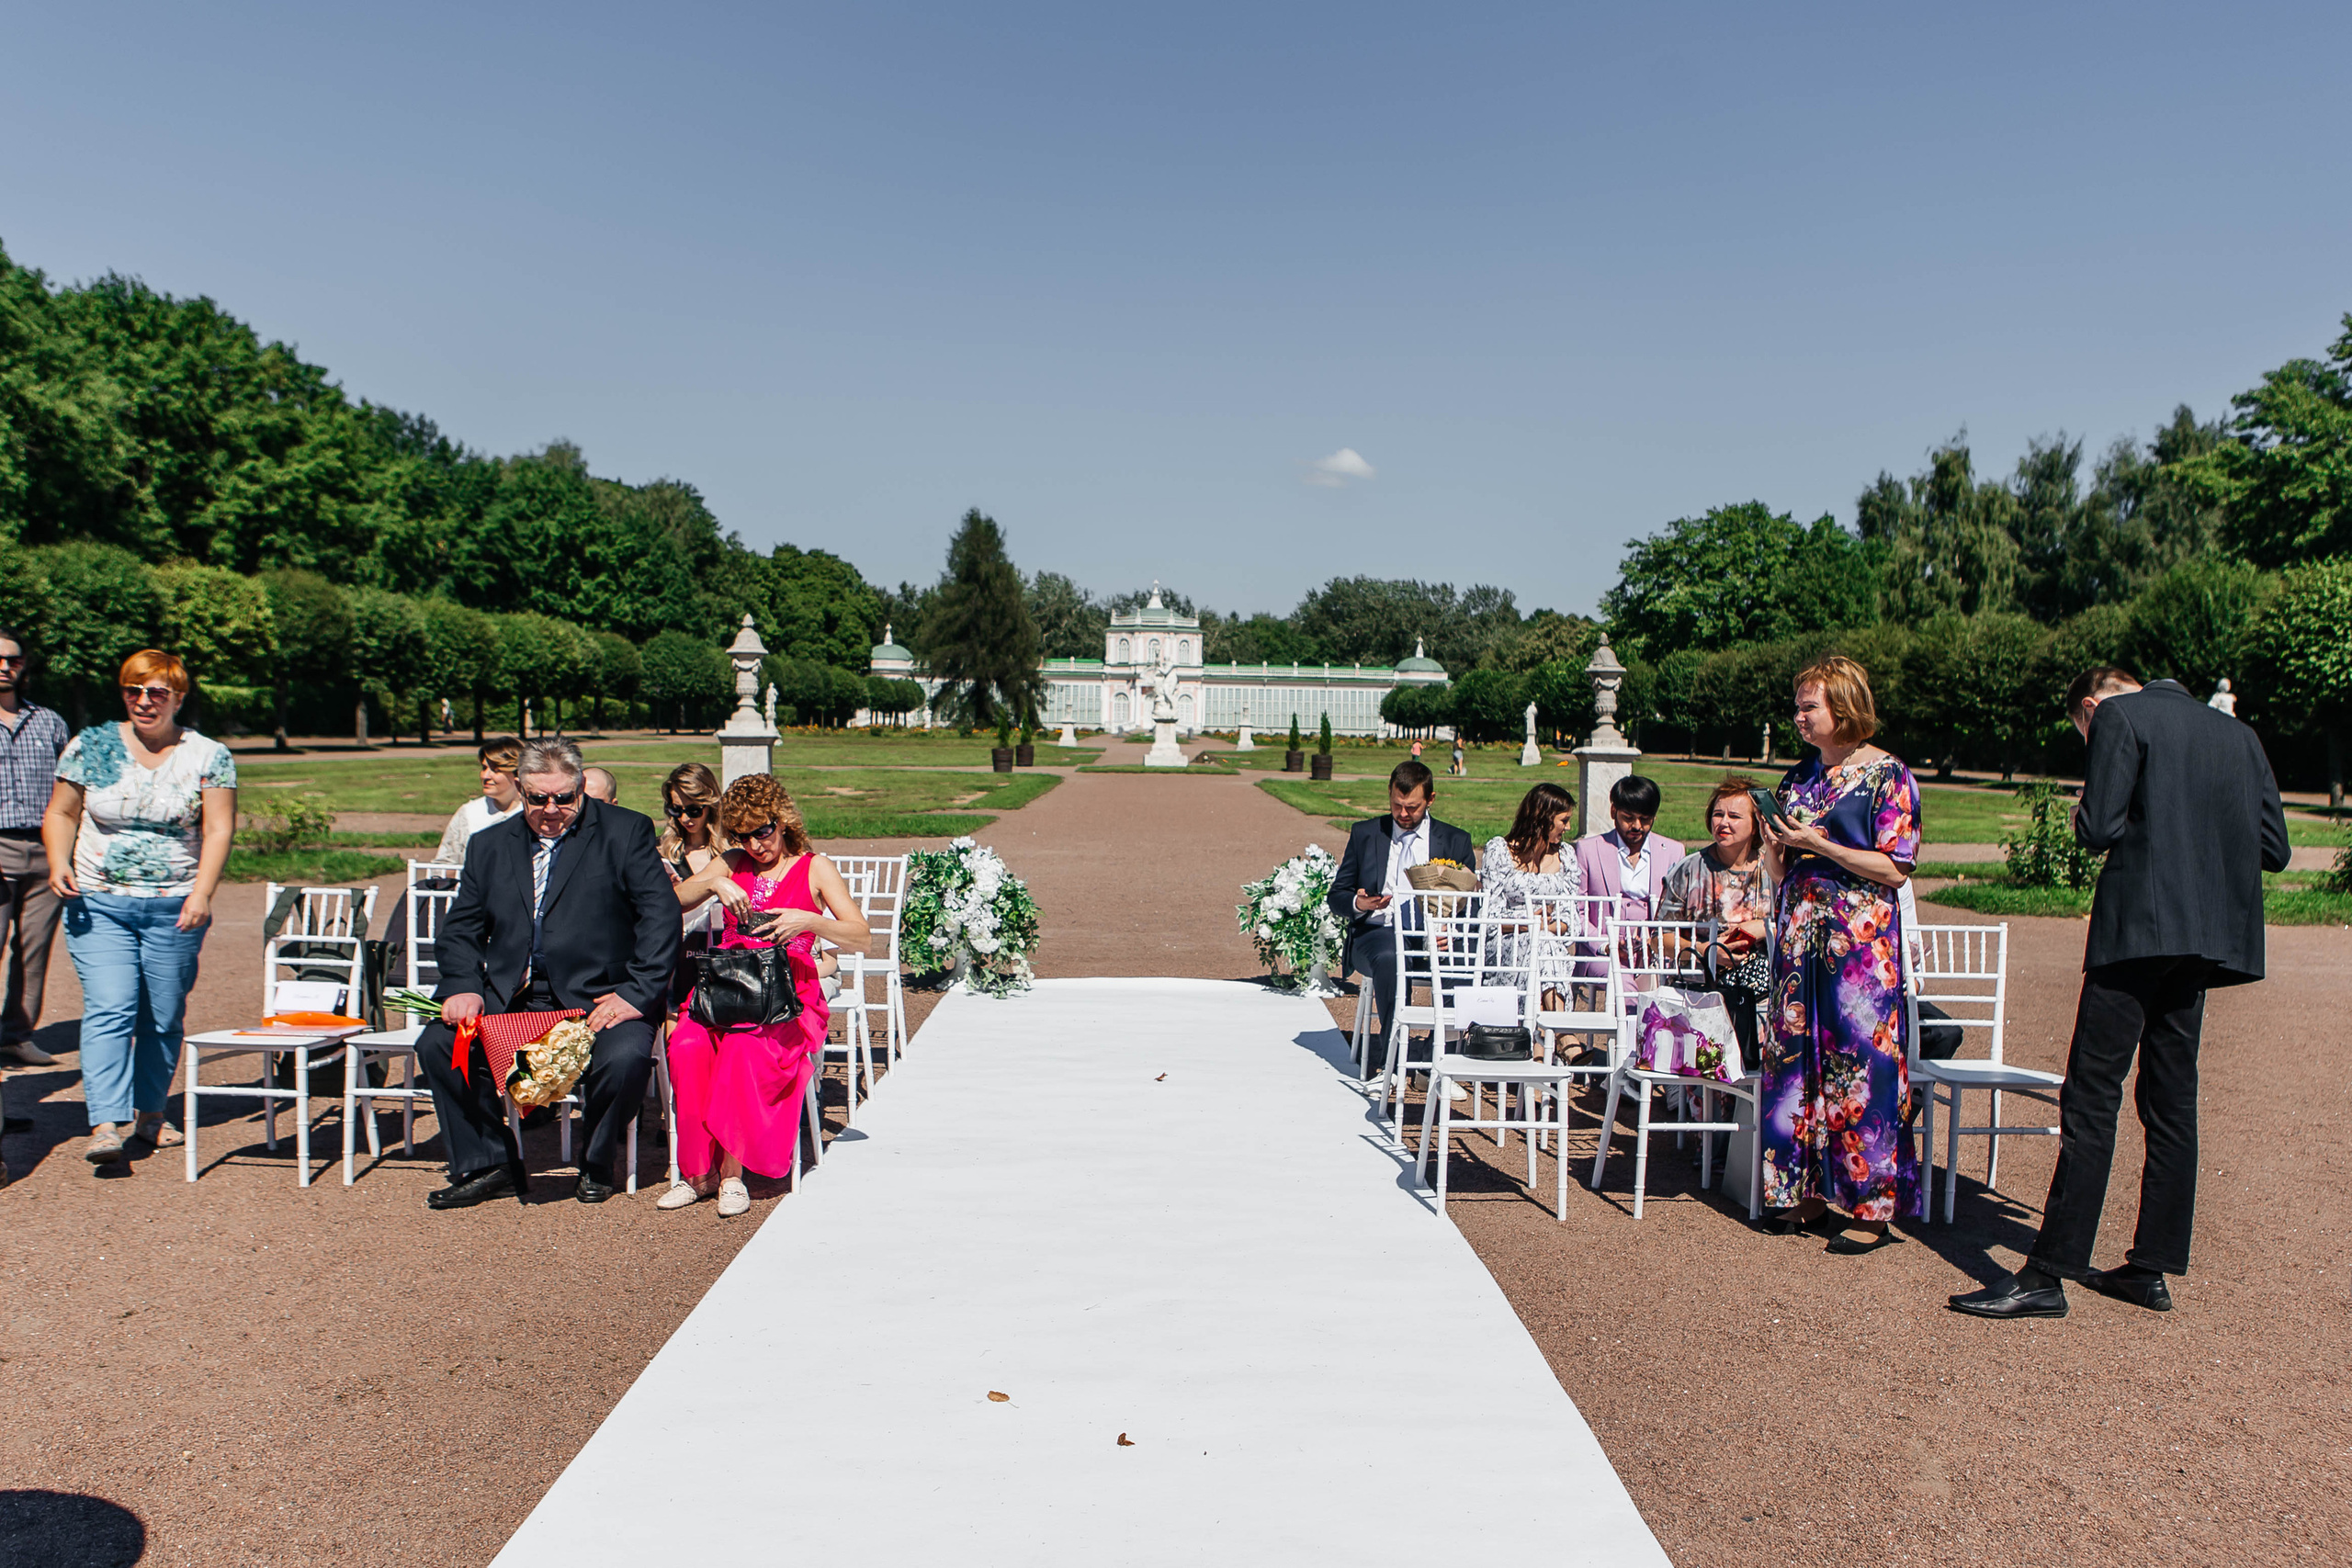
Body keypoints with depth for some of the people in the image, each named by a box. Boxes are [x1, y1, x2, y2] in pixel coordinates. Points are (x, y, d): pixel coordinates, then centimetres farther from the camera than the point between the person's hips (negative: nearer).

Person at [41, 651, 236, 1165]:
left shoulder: (209, 756, 2)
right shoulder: (89, 747, 6)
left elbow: (218, 829, -4)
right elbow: (60, 814, 11)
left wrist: (201, 893, -15)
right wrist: (59, 864, -8)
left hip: (175, 908, 0)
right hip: (98, 904, 0)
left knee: (163, 1018, 6)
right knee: (108, 1011, -11)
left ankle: (150, 1113, 22)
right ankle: (107, 1124, -14)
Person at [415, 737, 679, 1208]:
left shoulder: (625, 833, 0)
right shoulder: (489, 845, 15)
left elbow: (660, 915, -8)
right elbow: (460, 930, 14)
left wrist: (638, 994, -19)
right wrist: (463, 988, -7)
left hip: (598, 997, -4)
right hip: (510, 998, 4)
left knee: (624, 1057, -31)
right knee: (437, 1044, -16)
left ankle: (596, 1164, 1)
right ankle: (488, 1166, 3)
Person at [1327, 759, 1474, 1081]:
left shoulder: (1455, 841, 13)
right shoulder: (1364, 834, 14)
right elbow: (1336, 897, 15)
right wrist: (1358, 904, -11)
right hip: (1376, 932, 0)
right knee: (1390, 958, -38)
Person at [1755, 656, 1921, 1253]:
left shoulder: (1887, 774, -4)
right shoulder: (1799, 776, 14)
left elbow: (1895, 869, -11)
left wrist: (1818, 844, -14)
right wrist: (1774, 845, -4)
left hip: (1860, 935, -6)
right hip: (1799, 932, 6)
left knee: (1859, 1063, -4)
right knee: (1796, 1057, 6)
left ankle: (1872, 1207, 4)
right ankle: (1806, 1189, 17)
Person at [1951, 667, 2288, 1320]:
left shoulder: (2117, 716, -2)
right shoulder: (2239, 734, 18)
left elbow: (2099, 829, -12)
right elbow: (2274, 850, 14)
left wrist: (2082, 820, 9)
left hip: (2140, 926, -7)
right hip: (2209, 936, 7)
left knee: (2090, 1099, -7)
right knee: (2172, 1101, 13)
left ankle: (2048, 1273, -7)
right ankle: (2152, 1268, 18)